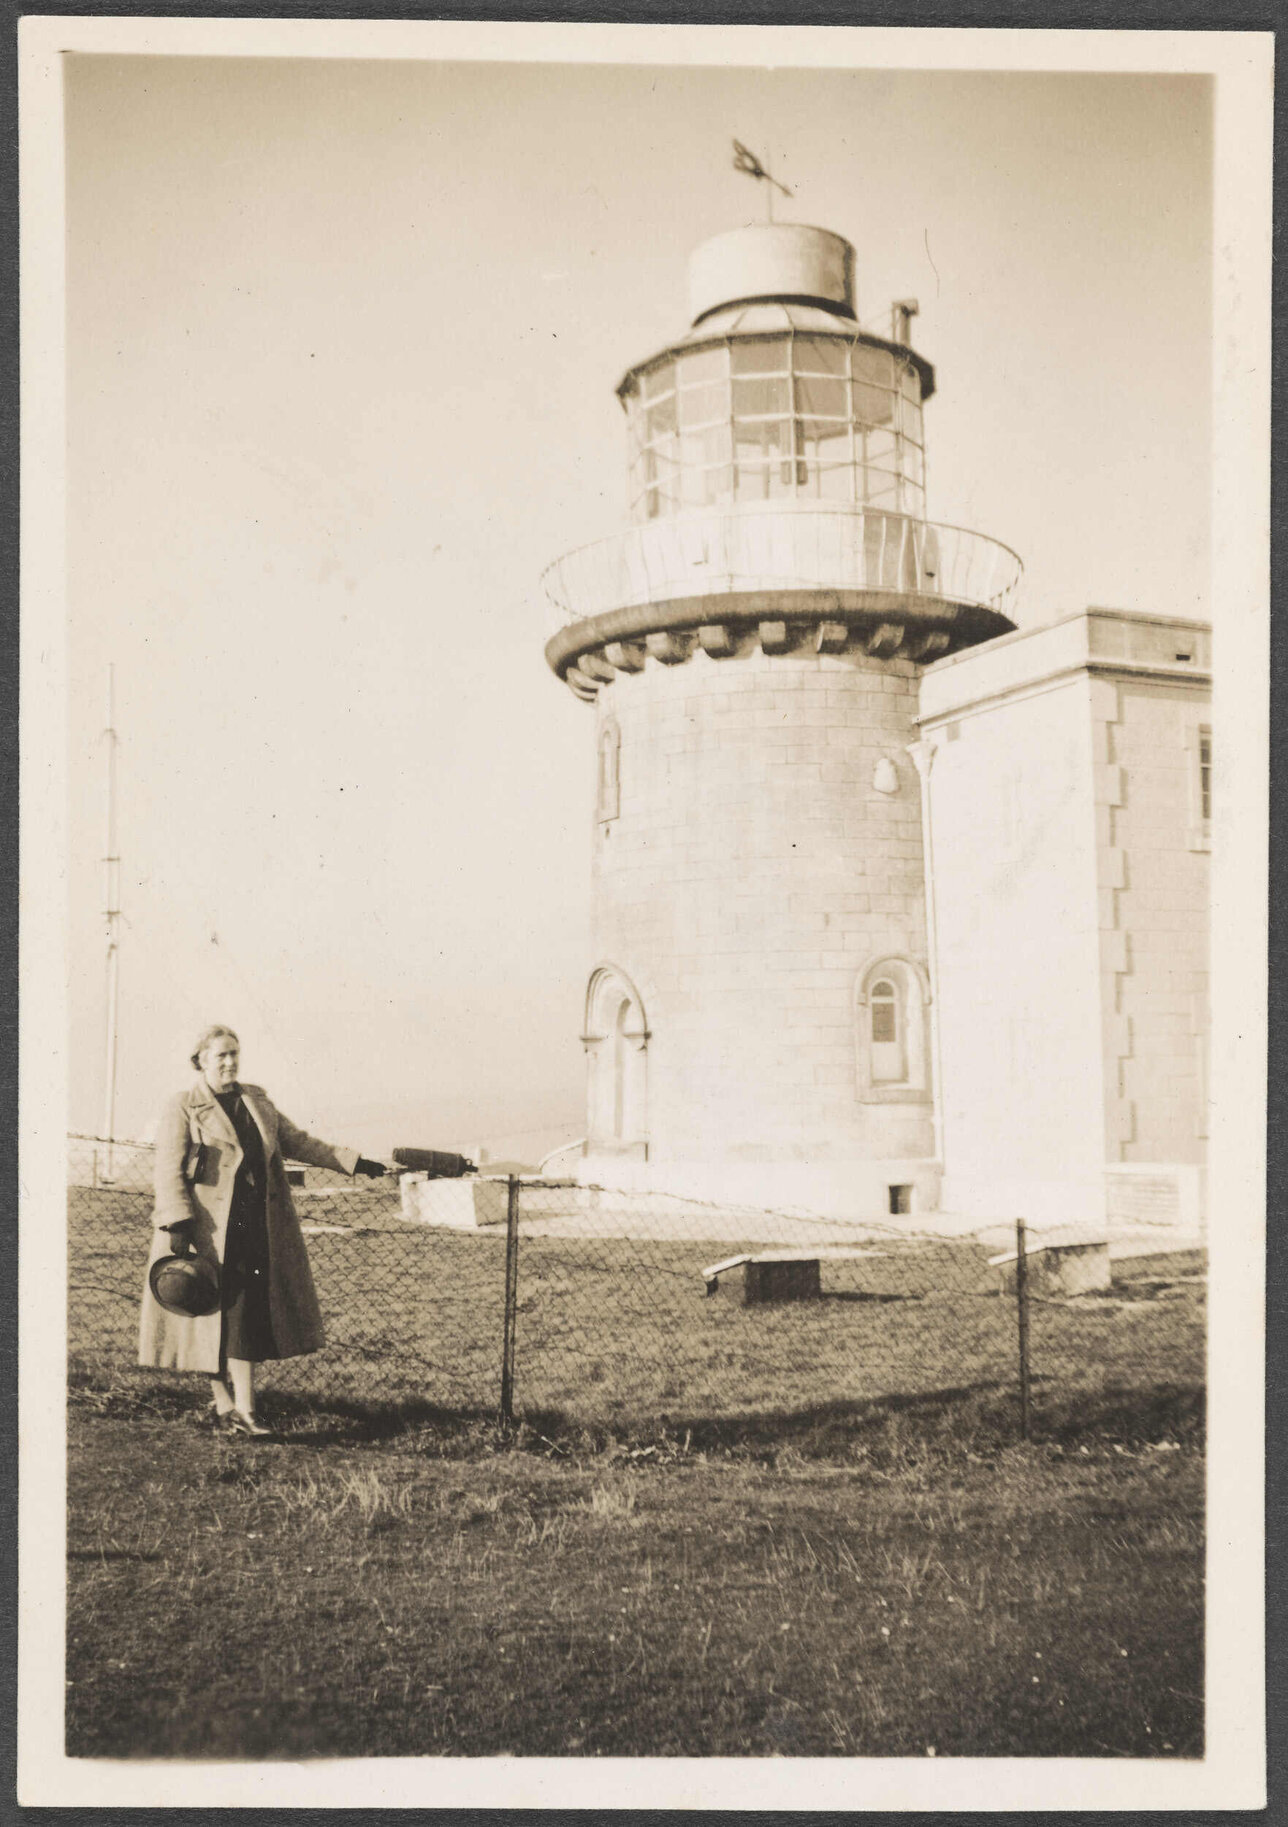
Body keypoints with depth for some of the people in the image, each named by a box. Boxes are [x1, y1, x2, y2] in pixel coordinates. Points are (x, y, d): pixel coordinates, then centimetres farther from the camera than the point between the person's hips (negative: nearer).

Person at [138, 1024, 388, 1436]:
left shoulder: (256, 1100, 15)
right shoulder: (183, 1109, -3)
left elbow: (296, 1141, 21)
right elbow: (170, 1170, -10)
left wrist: (352, 1161, 17)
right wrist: (176, 1225, -22)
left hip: (259, 1227, 5)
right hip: (210, 1228, -5)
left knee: (251, 1313, 1)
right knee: (220, 1315, -2)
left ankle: (242, 1408, 6)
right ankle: (225, 1404, 10)